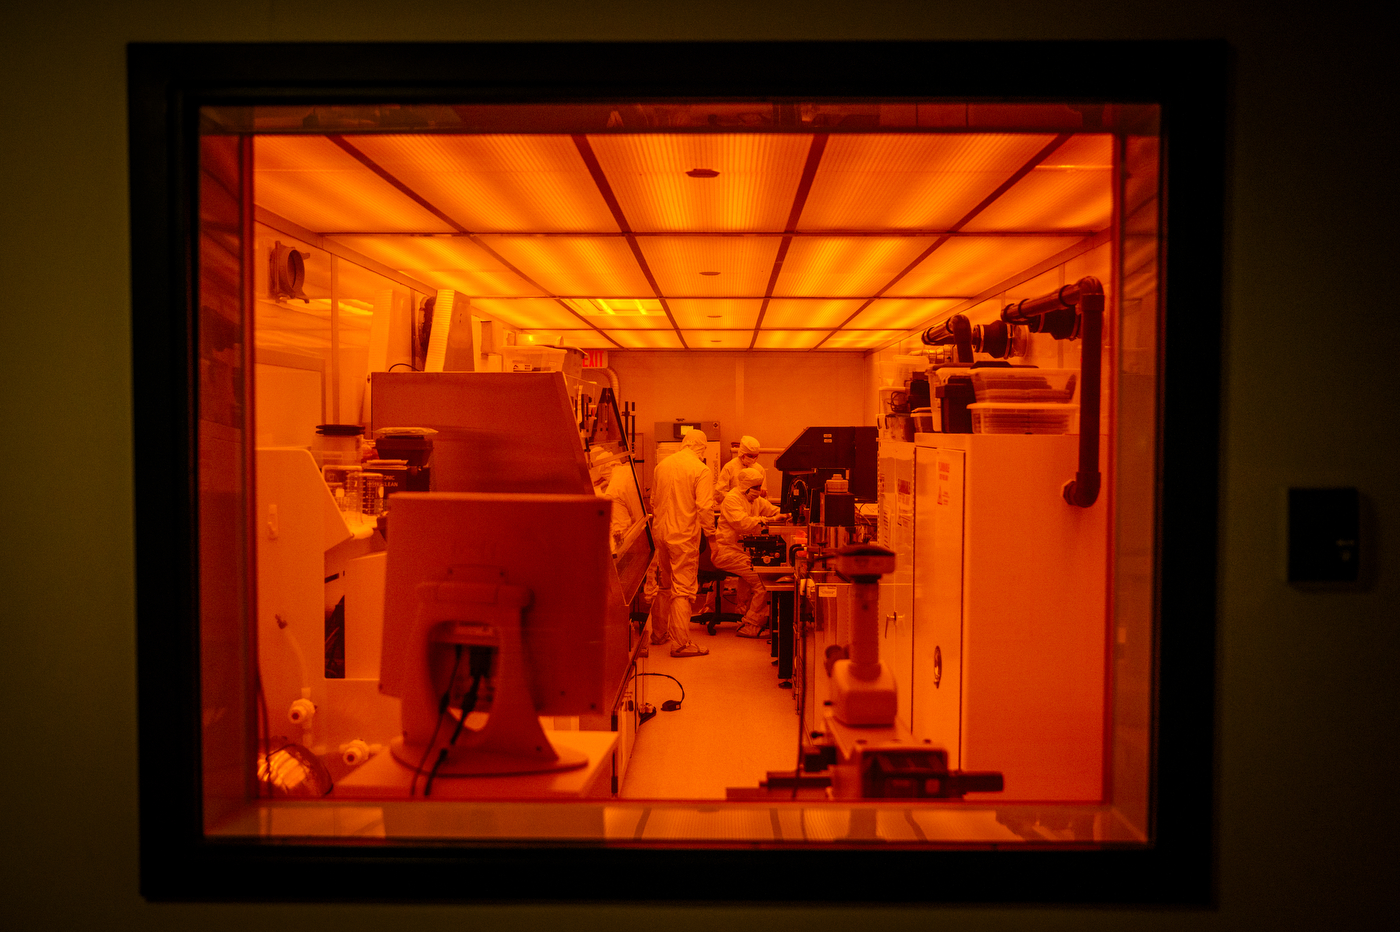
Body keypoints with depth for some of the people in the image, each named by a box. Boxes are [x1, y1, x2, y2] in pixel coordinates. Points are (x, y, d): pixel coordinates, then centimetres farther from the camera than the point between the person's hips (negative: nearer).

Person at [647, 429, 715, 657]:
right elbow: (705, 508, -16)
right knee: (683, 589, -2)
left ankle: (659, 633, 30)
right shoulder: (701, 470, -12)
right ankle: (680, 643, -1)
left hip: (661, 533, 6)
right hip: (684, 536, -6)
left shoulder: (661, 465, 7)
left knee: (663, 585, 20)